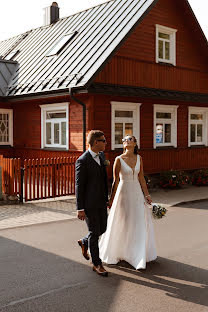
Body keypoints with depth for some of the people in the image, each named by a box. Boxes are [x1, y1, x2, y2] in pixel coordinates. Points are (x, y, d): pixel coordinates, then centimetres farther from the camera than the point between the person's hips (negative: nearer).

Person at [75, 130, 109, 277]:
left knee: (102, 228, 16)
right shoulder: (82, 161, -17)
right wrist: (80, 209, -15)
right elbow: (79, 186, -15)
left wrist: (107, 197, 18)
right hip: (89, 203, -8)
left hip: (101, 201, 8)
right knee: (94, 232, 2)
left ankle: (84, 242, 43)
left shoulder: (102, 155, 8)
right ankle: (97, 264, 17)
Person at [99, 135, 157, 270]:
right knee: (121, 224, 6)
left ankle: (139, 258, 16)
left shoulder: (139, 158, 3)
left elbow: (141, 178, 6)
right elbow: (115, 181, -6)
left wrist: (147, 195, 5)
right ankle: (114, 252, 28)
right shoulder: (119, 159, -8)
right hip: (123, 193, -4)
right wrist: (111, 199, -4)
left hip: (137, 193, 4)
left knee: (140, 223, 4)